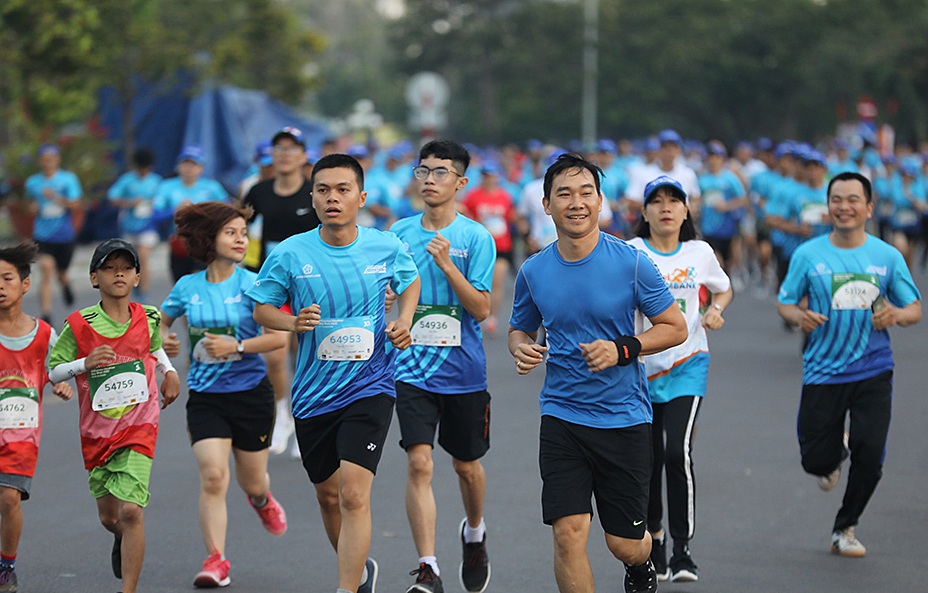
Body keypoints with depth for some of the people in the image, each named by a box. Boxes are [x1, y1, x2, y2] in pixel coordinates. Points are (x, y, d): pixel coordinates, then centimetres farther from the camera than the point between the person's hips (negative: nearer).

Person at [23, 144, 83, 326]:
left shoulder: (68, 179, -5)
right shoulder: (32, 182, 4)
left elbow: (75, 205, -12)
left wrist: (56, 197, -26)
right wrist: (34, 207, 0)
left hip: (64, 235, 0)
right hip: (42, 235, 0)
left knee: (61, 273, 15)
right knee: (46, 269, -18)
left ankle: (65, 285, 54)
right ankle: (46, 314, -20)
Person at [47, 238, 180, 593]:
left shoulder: (148, 318, -1)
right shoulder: (79, 325, -9)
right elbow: (53, 372, -4)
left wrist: (169, 371, 7)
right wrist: (86, 363, -20)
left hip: (139, 427, -1)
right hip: (97, 431, 1)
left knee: (130, 510, -17)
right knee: (108, 516, 14)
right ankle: (123, 539, 52)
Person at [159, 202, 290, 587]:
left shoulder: (252, 285, -7)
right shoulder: (187, 287, 1)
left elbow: (279, 337, -13)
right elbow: (162, 321, 18)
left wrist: (236, 346, -22)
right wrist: (164, 340, -4)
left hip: (251, 392, -1)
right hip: (205, 396, 1)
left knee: (252, 482, 12)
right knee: (212, 476, -16)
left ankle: (262, 499, 51)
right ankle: (216, 561, -10)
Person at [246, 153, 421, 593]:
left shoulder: (386, 247, -4)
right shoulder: (291, 254, -8)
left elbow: (410, 281, 18)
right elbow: (261, 308, 3)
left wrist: (404, 322, 0)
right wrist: (293, 323, -17)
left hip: (369, 387, -2)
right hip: (313, 393, 2)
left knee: (353, 494, -18)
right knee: (328, 495, 18)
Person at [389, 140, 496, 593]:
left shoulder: (476, 237, -6)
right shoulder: (399, 233, 4)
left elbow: (482, 309, -11)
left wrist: (447, 265, -21)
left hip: (463, 370, -1)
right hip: (413, 368, 1)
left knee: (467, 466, 14)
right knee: (419, 463, -13)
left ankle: (474, 532, 45)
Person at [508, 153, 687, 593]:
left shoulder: (631, 263, -8)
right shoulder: (533, 271, 0)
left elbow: (675, 327, -2)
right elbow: (520, 328, 17)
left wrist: (621, 349, -18)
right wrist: (521, 348, -8)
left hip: (624, 416, -1)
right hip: (562, 416, 1)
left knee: (625, 544, 7)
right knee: (568, 535, -13)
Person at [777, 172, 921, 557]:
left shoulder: (887, 256, 1)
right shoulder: (808, 255, -2)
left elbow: (915, 310, 7)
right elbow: (785, 303, 6)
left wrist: (896, 314, -16)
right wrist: (800, 316, -17)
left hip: (873, 371, 0)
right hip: (822, 371, 0)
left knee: (870, 452, -12)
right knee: (815, 461, -1)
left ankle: (845, 528, 12)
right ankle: (834, 457, 40)